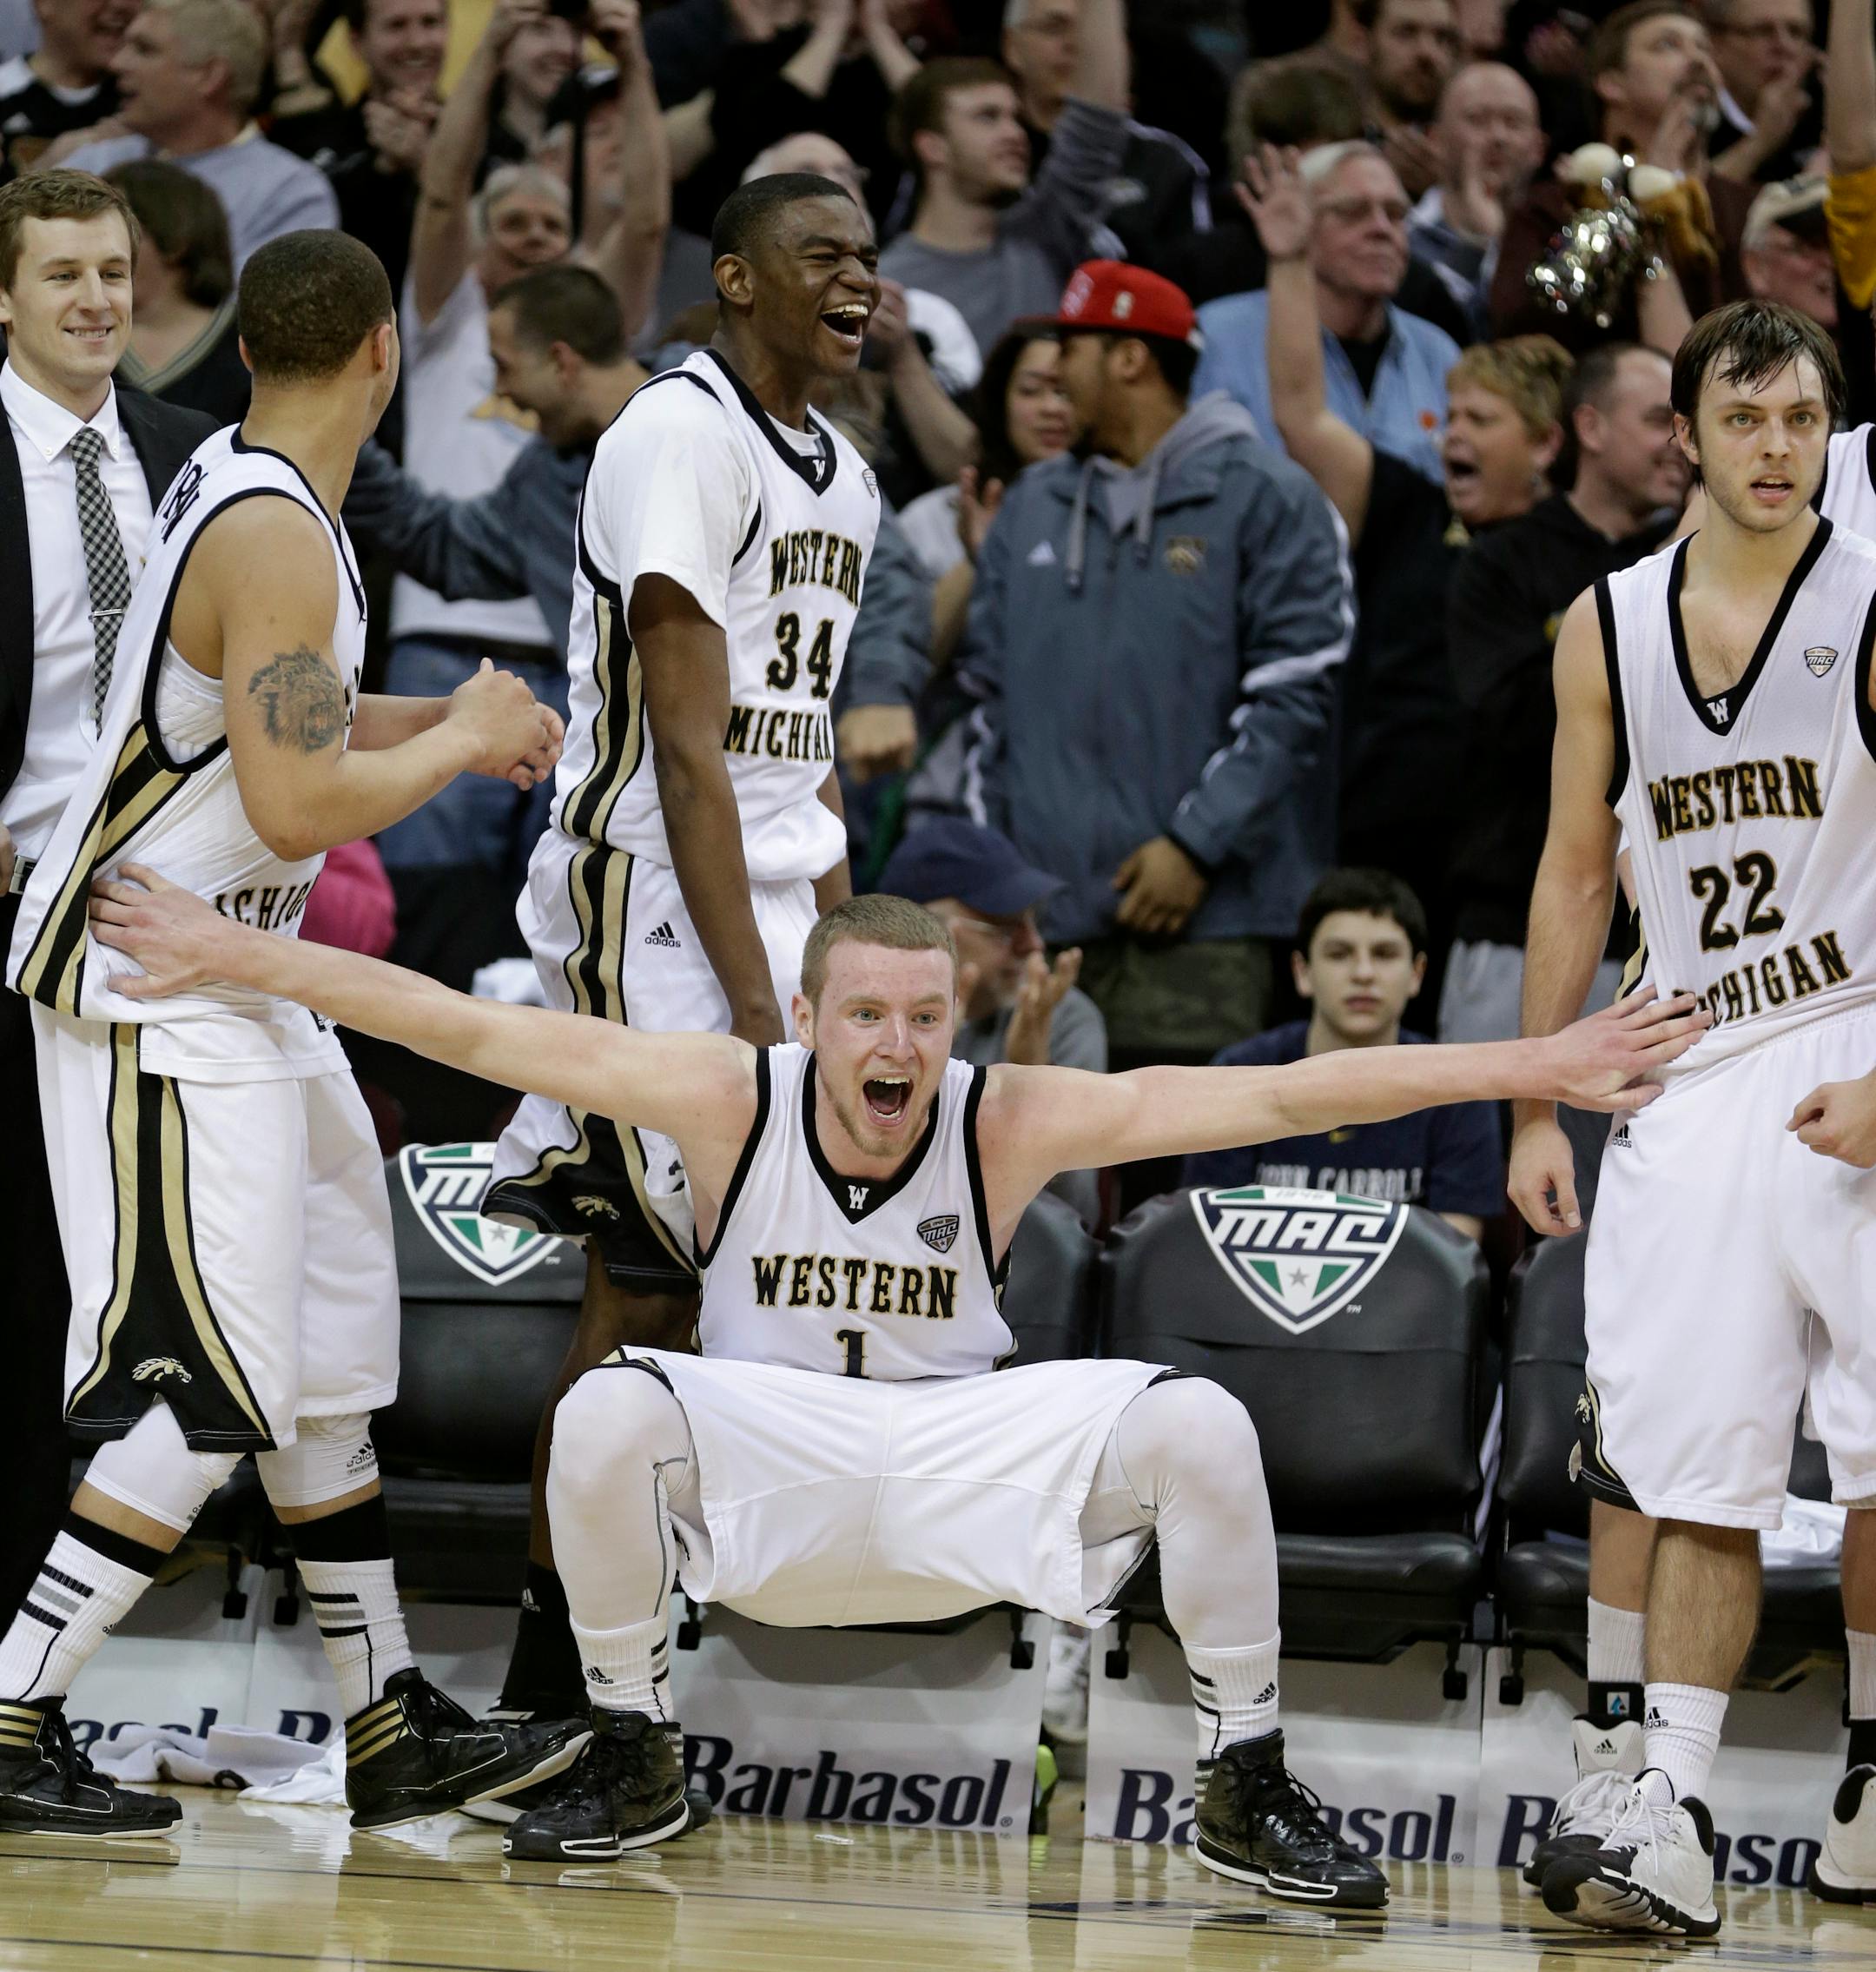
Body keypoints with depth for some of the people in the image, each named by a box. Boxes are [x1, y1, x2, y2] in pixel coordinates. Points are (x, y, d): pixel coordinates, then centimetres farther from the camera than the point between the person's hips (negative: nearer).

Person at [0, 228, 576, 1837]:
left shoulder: (240, 487, 10)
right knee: (212, 1399, -12)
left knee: (327, 1359, 14)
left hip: (230, 977, 10)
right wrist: (461, 740, -11)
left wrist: (445, 725, 19)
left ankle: (394, 1732, 21)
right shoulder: (275, 537, -20)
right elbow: (301, 803, -26)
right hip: (155, 989, -10)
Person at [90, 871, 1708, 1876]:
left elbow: (1280, 1096, -20)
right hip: (767, 1454, 0)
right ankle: (633, 1762, -9)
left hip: (962, 1449, 0)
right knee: (606, 1411, -32)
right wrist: (239, 956, -22)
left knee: (1199, 1429, -24)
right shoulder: (728, 1096, -15)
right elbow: (473, 1030, -17)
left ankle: (1246, 1791, -6)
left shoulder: (1014, 1120, -15)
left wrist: (1530, 1070, -26)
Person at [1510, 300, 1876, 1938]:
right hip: (1691, 1082, 3)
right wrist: (1537, 1109, 11)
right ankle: (1670, 1827, -3)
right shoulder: (1609, 628, 9)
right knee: (1698, 1477, -1)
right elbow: (1579, 872, 15)